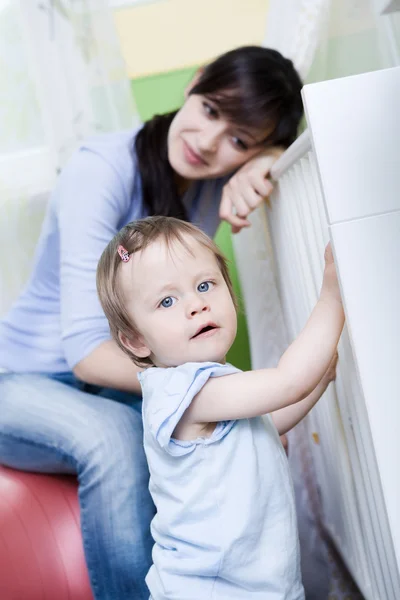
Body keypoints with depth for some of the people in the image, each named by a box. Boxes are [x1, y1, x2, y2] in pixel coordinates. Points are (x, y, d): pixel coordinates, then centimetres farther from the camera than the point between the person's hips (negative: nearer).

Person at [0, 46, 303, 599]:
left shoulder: (219, 175, -8)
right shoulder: (103, 170, -25)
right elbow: (87, 353, -31)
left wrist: (268, 160, -30)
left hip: (114, 381, 5)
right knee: (113, 434, -35)